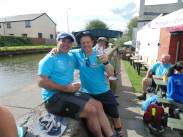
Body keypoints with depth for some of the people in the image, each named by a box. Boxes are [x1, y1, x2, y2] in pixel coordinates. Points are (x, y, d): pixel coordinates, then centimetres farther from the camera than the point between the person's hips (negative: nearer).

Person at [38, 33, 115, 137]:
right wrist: (66, 88, -19)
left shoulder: (72, 57, 14)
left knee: (98, 105, -3)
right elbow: (41, 82, -15)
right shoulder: (50, 58, -6)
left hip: (70, 93, 8)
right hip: (54, 97, -8)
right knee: (91, 110, -19)